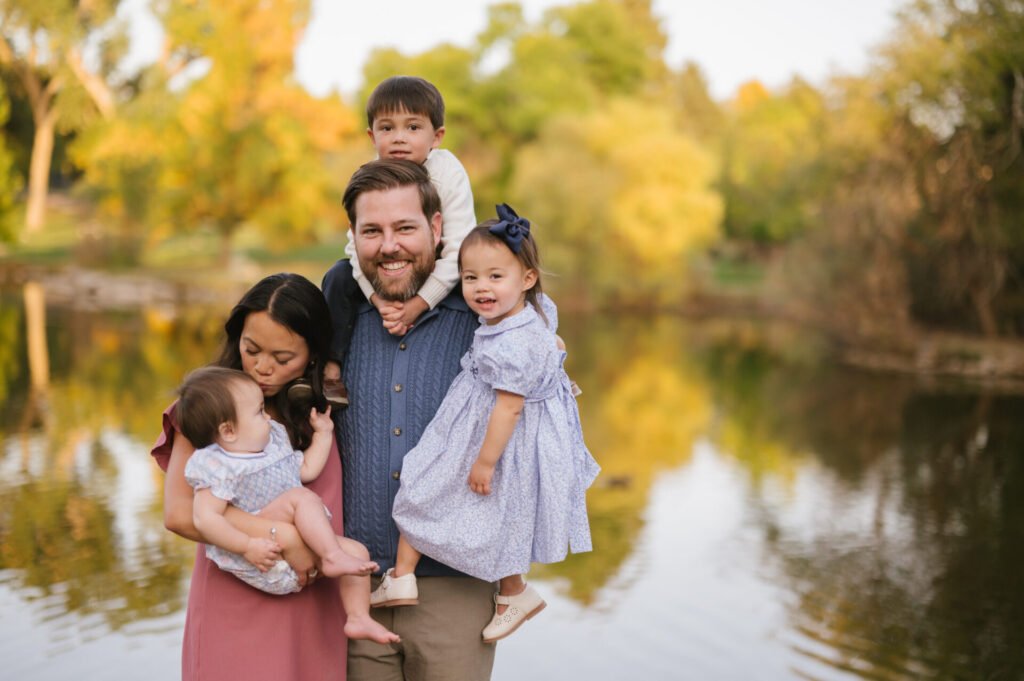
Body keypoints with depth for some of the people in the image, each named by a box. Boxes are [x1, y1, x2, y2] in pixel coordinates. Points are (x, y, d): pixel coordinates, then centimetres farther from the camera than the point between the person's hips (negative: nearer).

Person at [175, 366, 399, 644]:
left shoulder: (274, 441, 17)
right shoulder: (218, 467, -12)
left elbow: (307, 469, 29)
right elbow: (205, 518, -21)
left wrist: (323, 433, 27)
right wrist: (248, 546, -28)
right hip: (262, 562, -8)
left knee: (357, 550, -1)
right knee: (301, 497, -25)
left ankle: (359, 619, 0)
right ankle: (333, 558, -28)